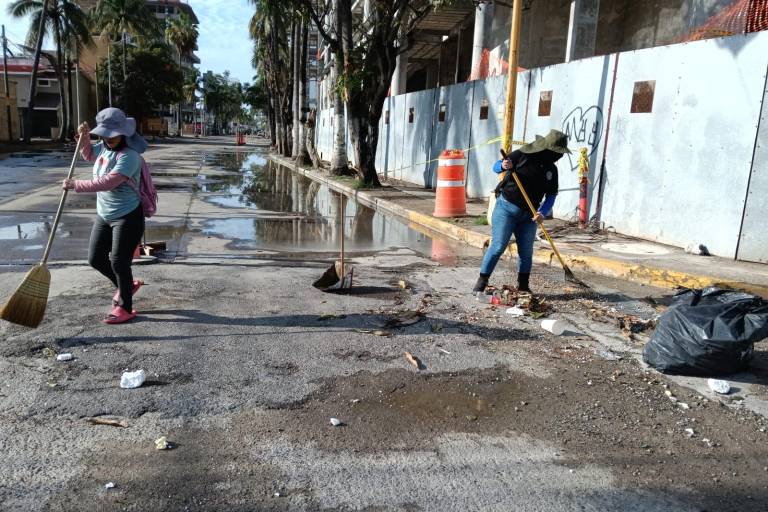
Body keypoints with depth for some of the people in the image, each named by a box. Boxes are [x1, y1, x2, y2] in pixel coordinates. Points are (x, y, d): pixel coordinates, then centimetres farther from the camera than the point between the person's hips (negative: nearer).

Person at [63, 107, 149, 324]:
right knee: (95, 259, 13)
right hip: (104, 216, 9)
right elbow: (88, 155, 28)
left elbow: (107, 182, -31)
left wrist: (76, 185, -26)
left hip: (128, 217, -9)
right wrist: (83, 137, 8)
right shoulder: (104, 148, 5)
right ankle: (126, 285, 36)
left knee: (119, 262, -5)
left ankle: (125, 308, 10)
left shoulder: (129, 156, -22)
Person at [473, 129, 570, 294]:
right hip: (506, 207, -5)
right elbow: (496, 167, -4)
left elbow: (551, 196, 5)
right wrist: (503, 166, -28)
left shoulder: (552, 170, 5)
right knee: (498, 246, -9)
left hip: (528, 215, 5)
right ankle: (481, 282, -1)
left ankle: (523, 286, 18)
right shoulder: (523, 155, -10)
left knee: (526, 251, 5)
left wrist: (542, 213, -13)